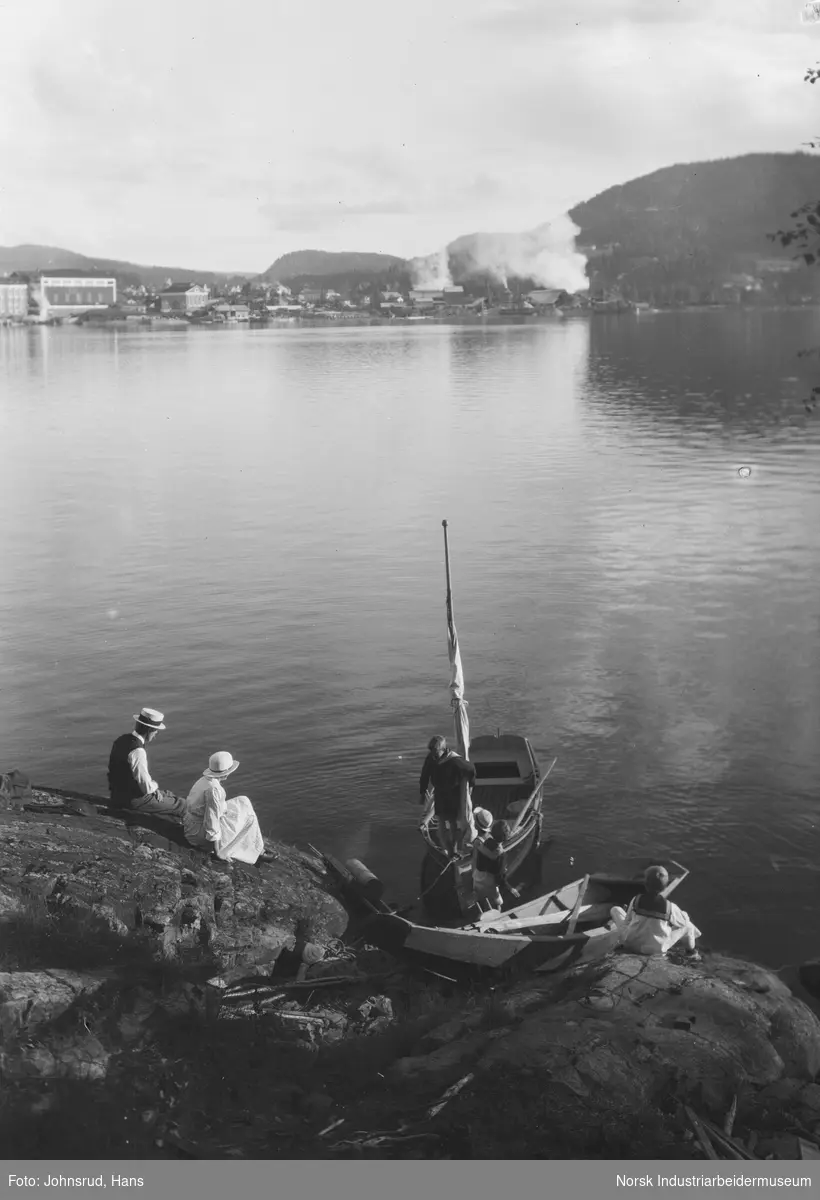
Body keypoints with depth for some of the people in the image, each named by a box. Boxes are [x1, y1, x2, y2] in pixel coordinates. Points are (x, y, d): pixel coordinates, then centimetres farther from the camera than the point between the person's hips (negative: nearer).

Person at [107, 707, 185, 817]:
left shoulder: (123, 740, 3)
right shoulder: (138, 751, -26)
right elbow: (146, 786, -22)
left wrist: (152, 787, 5)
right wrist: (154, 787, -1)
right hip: (133, 800, -10)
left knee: (170, 795, 23)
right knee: (181, 804, -5)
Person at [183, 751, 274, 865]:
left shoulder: (204, 780, 2)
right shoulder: (213, 789, -27)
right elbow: (212, 822, -26)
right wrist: (218, 853, -20)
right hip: (200, 833, -9)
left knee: (243, 802, 13)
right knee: (248, 816, 0)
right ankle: (257, 851, 14)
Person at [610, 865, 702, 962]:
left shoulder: (636, 900, -16)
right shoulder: (670, 907, -19)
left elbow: (627, 921, -3)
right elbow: (684, 921, -1)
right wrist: (681, 912, 21)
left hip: (631, 944, 1)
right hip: (657, 950, -1)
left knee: (615, 909, 18)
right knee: (687, 926, 19)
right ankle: (690, 952, 44)